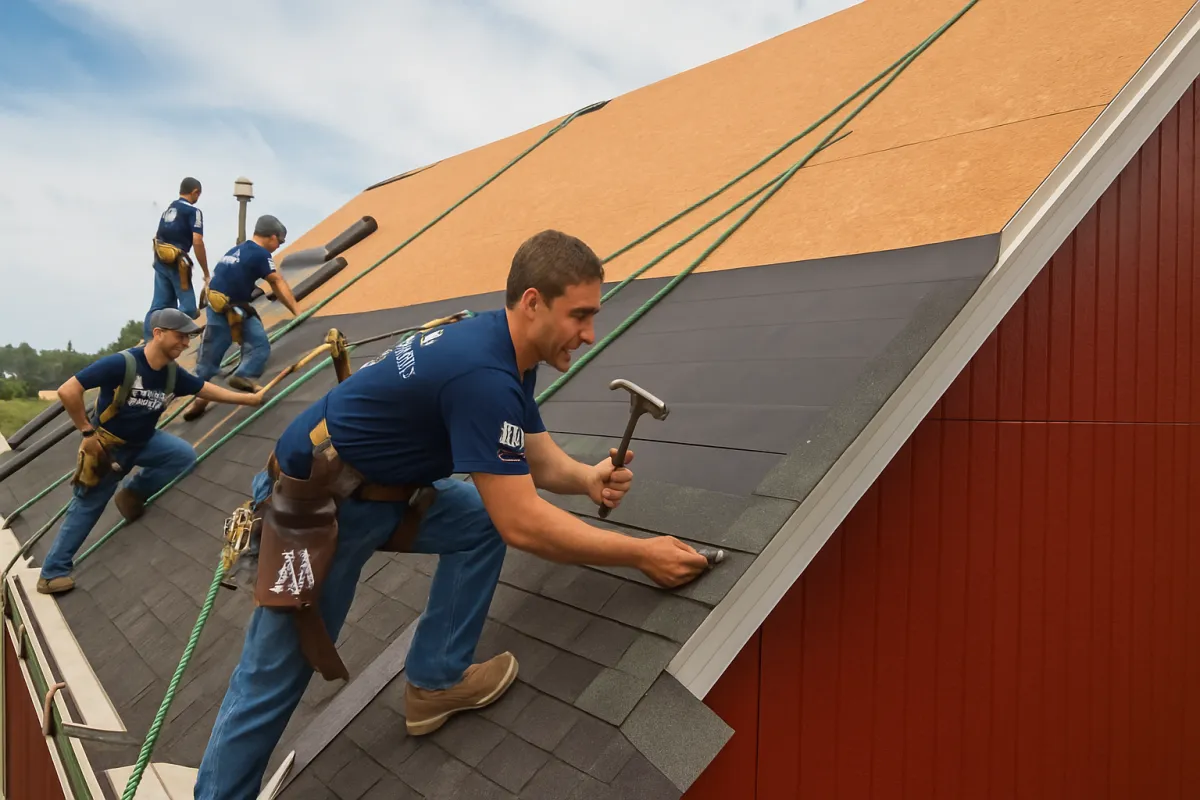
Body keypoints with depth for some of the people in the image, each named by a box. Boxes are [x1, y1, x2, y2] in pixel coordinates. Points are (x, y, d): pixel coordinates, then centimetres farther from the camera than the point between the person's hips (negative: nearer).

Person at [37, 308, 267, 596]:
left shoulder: (173, 374, -10)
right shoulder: (121, 363, -30)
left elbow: (211, 391, 3)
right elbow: (67, 391, -30)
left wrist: (251, 399, -1)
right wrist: (88, 432, -24)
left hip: (144, 440, 5)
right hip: (106, 444, -5)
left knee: (184, 455, -15)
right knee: (85, 509, 3)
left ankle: (132, 493, 7)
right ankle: (52, 573, 19)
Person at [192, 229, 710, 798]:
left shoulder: (506, 352, -2)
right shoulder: (482, 373, -31)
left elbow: (538, 460, 4)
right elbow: (522, 524, -31)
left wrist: (589, 479, -18)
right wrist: (642, 553, -23)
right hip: (312, 504, -9)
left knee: (483, 522, 3)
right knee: (272, 680, 2)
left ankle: (434, 681, 10)